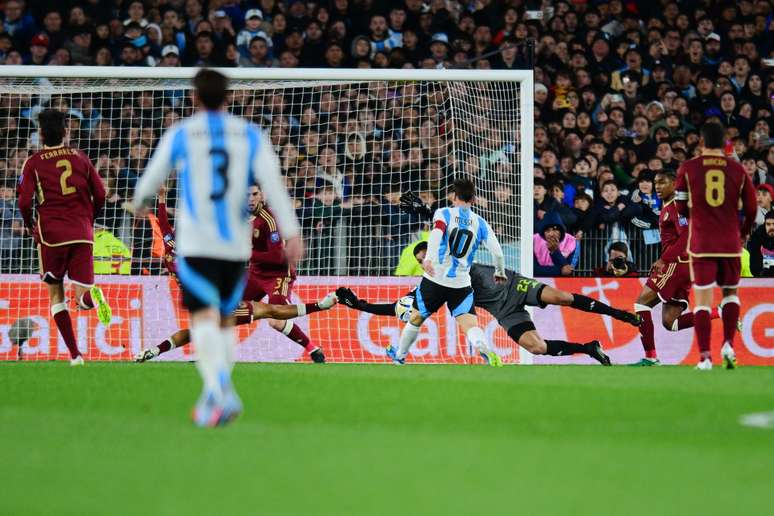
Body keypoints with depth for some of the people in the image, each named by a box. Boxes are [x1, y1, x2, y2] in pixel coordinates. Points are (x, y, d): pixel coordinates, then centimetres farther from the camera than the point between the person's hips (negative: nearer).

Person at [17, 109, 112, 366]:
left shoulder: (34, 163, 2)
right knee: (82, 297, 3)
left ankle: (75, 355, 3)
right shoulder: (80, 157, 10)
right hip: (82, 234, 2)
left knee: (56, 293, 12)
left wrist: (30, 225, 12)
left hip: (51, 234, -2)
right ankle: (93, 295, -36)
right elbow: (100, 195, 7)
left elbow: (24, 202, -7)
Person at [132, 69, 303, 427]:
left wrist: (139, 203, 38)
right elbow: (273, 183, -5)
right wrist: (291, 232, -11)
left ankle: (221, 389, -34)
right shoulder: (251, 136, 7)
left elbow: (152, 178, 16)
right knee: (225, 319, 17)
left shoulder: (179, 135, 3)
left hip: (195, 244, -3)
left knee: (204, 317, -12)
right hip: (236, 244, 3)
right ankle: (214, 397, 14)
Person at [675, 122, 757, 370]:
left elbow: (681, 207, 6)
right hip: (730, 242, 1)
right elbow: (751, 209, 6)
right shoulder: (738, 169, 2)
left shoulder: (688, 168, -2)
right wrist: (743, 233, 24)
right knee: (730, 293, 19)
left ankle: (705, 357, -7)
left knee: (703, 299, 0)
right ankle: (728, 344, 3)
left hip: (701, 243, -1)